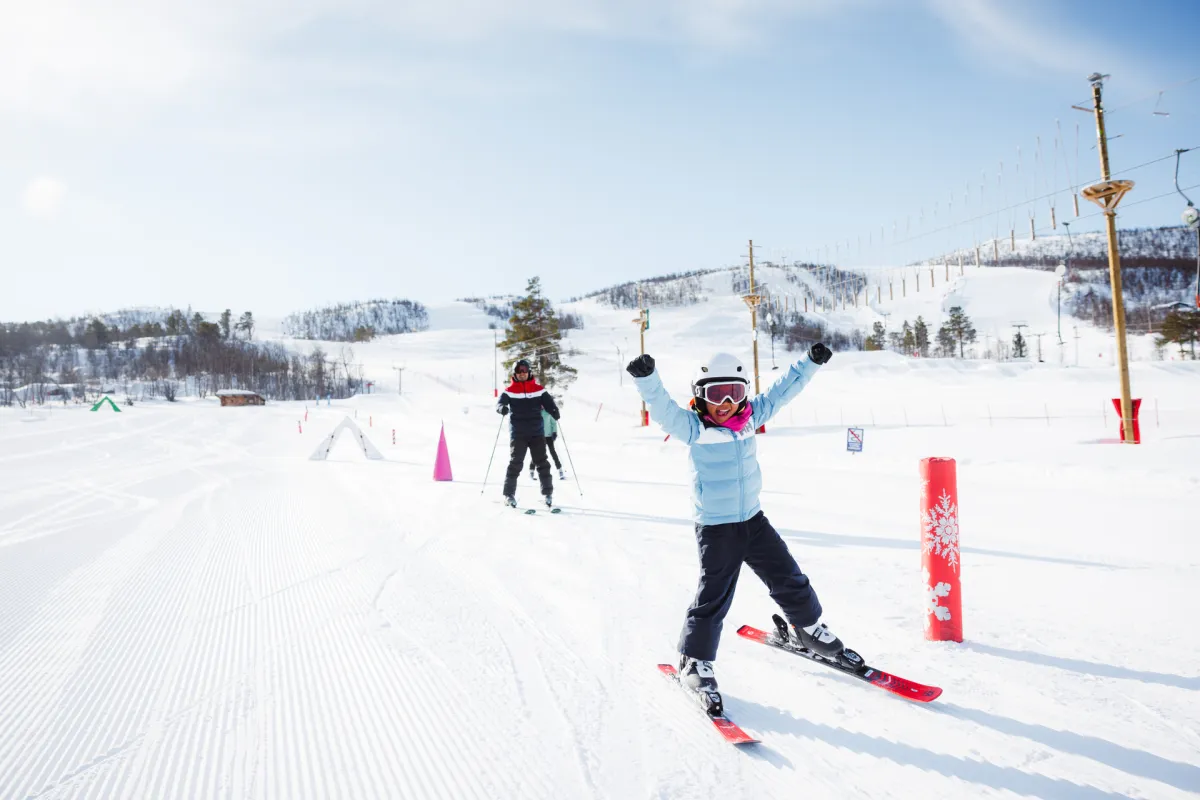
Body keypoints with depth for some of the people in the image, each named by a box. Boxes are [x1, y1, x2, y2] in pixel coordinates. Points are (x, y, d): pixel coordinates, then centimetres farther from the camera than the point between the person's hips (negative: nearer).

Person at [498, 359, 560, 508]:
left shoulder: (538, 389, 6)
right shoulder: (510, 391, 1)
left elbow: (548, 402, -2)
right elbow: (500, 402, -11)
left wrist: (554, 411, -23)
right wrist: (502, 408, -35)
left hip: (537, 432, 2)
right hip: (518, 433, -2)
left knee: (542, 463, 6)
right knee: (515, 463, -3)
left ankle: (548, 492, 15)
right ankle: (509, 494, 3)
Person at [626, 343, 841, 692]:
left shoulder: (751, 416, 1)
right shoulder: (692, 427, -15)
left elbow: (781, 390, 10)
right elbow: (662, 407, -30)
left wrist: (811, 362, 11)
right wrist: (646, 377, -47)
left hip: (753, 519, 5)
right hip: (715, 528, -5)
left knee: (788, 578, 17)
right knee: (713, 596, 0)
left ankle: (808, 626, 42)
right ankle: (695, 658, 17)